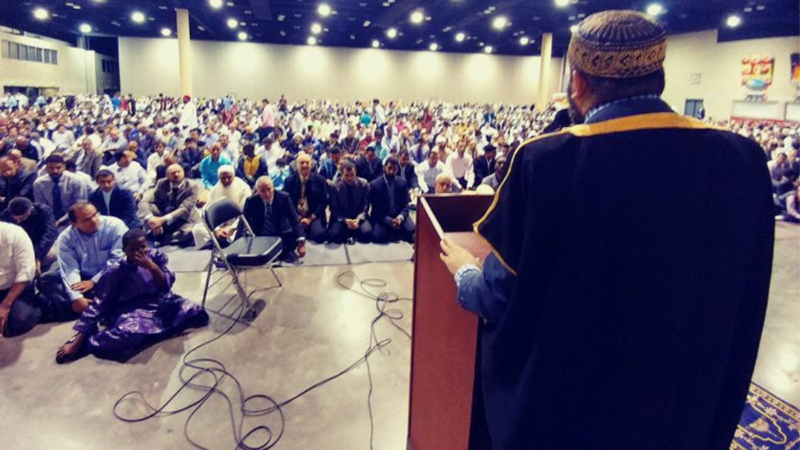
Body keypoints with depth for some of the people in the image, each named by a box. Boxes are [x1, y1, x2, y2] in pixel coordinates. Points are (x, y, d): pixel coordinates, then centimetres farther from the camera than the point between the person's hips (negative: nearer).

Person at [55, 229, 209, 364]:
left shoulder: (157, 256, -8)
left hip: (160, 303, 5)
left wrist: (152, 266, -27)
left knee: (194, 311, -20)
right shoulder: (115, 272, -15)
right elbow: (98, 305, -14)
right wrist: (77, 340, -18)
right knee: (128, 333, -39)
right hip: (132, 310, -4)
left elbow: (167, 287, -10)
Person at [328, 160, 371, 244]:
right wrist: (345, 220, -20)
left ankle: (353, 235, 2)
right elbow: (334, 208, -4)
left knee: (367, 233, -29)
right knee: (335, 235, -30)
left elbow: (365, 205, -2)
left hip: (359, 217, 1)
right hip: (341, 218, -1)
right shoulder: (335, 186, -6)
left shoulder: (364, 184, -4)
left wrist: (358, 219, -20)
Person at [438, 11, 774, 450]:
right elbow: (742, 309, 0)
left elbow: (500, 298, -15)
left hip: (558, 410, -3)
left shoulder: (546, 162, -25)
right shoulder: (743, 162, -12)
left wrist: (464, 272, 6)